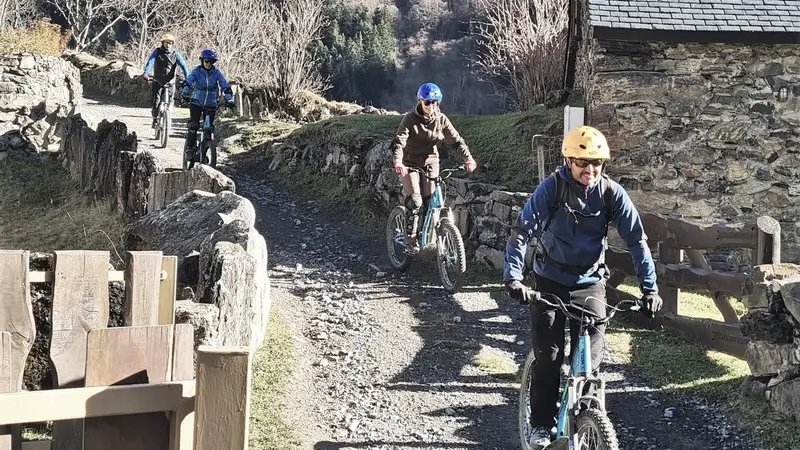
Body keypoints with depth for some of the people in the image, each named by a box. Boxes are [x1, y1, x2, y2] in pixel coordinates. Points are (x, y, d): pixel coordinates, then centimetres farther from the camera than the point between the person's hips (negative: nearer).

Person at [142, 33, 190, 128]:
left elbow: (183, 66, -12)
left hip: (170, 83, 0)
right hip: (157, 82, 0)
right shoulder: (157, 52, -3)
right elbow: (150, 62, -16)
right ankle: (155, 118, 16)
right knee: (155, 103, -8)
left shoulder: (176, 54, -2)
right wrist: (146, 73, -33)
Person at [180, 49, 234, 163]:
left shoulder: (217, 73, -6)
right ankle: (190, 147, -3)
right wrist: (185, 93, -41)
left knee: (209, 128, -1)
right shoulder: (197, 71, -8)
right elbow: (188, 82, -22)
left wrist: (229, 99, -28)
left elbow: (225, 86, -12)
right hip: (196, 102, -1)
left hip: (211, 104, 1)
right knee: (194, 125, -16)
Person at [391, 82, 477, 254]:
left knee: (430, 203, -2)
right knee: (415, 203, -16)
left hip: (430, 163, 3)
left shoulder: (441, 119, -4)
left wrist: (468, 158, -24)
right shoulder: (410, 118, -14)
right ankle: (411, 242, -6)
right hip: (410, 164, -3)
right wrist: (398, 161, -45)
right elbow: (399, 140, -26)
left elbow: (457, 139, -7)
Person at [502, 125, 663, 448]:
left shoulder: (612, 193, -10)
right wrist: (513, 276, -31)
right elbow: (523, 230, -19)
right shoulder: (552, 187, -14)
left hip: (590, 283, 1)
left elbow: (636, 240, -9)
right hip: (550, 281, -1)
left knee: (590, 360, -3)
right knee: (547, 357, -3)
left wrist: (649, 288, -17)